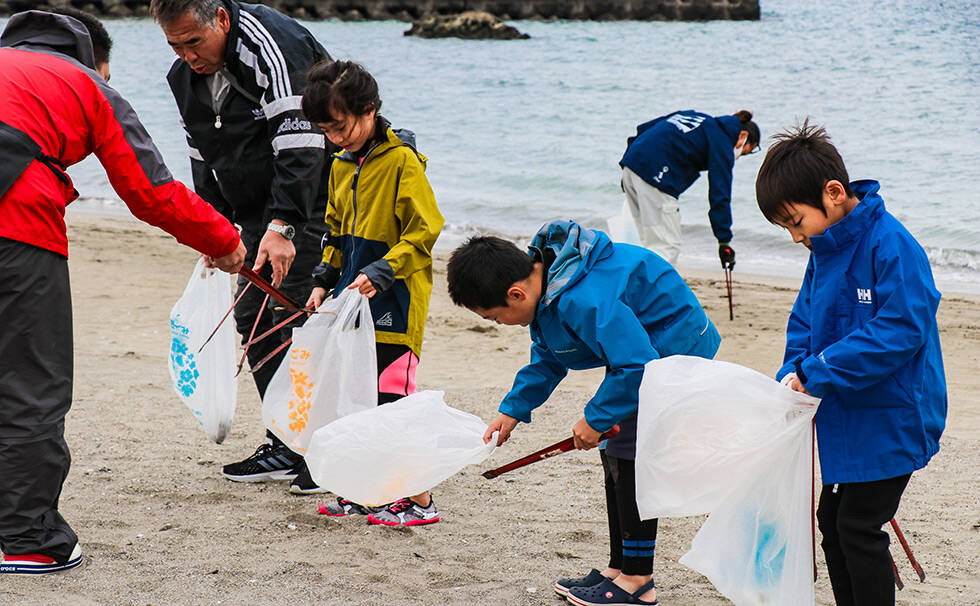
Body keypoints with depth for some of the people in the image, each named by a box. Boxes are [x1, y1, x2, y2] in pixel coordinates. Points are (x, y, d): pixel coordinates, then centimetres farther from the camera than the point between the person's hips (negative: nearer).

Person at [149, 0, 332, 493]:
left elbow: (298, 144, -32)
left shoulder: (272, 47, -24)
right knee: (253, 317, 7)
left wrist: (282, 226, -38)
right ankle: (286, 444, 15)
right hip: (260, 213, 9)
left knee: (295, 317, -15)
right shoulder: (185, 76, 4)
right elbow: (203, 156, 17)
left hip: (310, 203, -9)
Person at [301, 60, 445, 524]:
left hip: (394, 304, -8)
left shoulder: (402, 161, -12)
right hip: (353, 299, 8)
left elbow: (423, 232, -14)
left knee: (392, 399, -9)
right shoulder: (342, 166, 13)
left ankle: (420, 500, -2)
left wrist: (380, 273, -20)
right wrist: (324, 281, 12)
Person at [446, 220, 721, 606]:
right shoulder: (545, 289, -2)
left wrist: (596, 419, -24)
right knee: (615, 456, 12)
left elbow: (637, 365, -34)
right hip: (641, 348, 11)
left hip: (676, 352, -11)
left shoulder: (585, 301, -35)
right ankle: (619, 569, 20)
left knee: (632, 458, -10)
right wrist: (513, 410, 7)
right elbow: (547, 360, 14)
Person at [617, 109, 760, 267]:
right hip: (654, 175, -9)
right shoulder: (722, 142, 1)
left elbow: (643, 128, 24)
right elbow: (719, 195, -5)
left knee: (651, 242, 14)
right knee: (667, 247, -5)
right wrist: (724, 241, -4)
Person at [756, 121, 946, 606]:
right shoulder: (825, 250, 7)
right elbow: (804, 323, 14)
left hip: (891, 421, -9)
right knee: (832, 520, 14)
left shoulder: (890, 245, -21)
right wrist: (794, 375, -6)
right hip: (847, 417, 9)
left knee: (858, 527, -6)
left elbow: (901, 331, -26)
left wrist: (816, 372, -24)